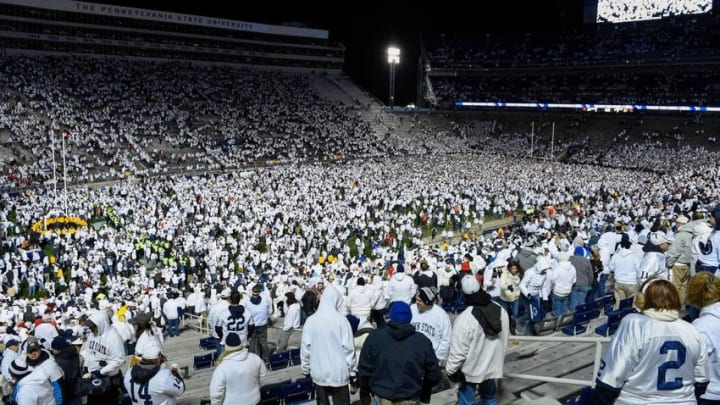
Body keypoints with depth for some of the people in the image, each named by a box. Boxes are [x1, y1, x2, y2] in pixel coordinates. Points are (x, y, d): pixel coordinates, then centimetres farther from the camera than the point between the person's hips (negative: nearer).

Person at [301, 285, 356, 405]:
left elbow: (305, 347, -2)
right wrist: (351, 368, 1)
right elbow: (348, 347, -12)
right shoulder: (341, 320, -14)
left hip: (318, 372, 3)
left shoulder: (311, 320, -6)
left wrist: (305, 367, 12)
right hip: (339, 372, -3)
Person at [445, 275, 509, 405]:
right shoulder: (501, 310, -7)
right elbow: (504, 340, 7)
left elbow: (458, 350, -23)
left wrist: (451, 370, -9)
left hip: (471, 369, -6)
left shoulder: (465, 318, -29)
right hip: (492, 365, 6)